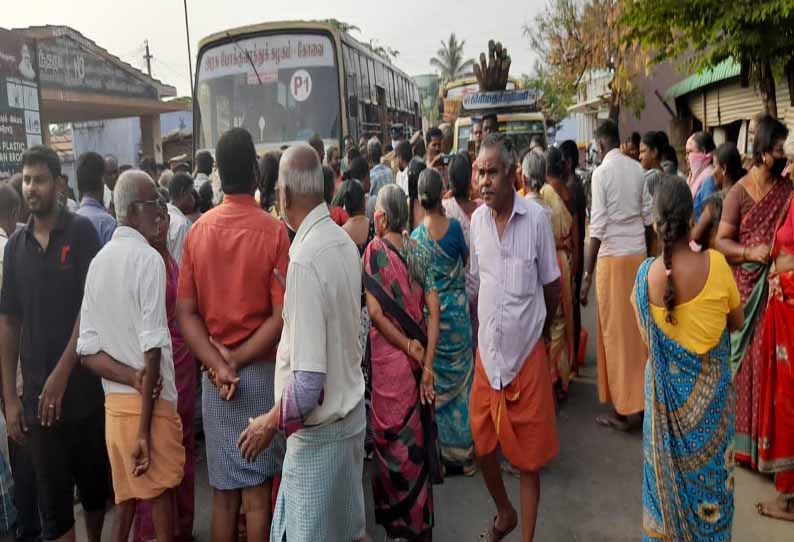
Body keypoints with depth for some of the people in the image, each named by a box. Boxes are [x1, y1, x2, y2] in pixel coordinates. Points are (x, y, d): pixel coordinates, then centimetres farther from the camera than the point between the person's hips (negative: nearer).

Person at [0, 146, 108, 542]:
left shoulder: (81, 232, -4)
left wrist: (61, 375, -14)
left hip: (84, 386, -2)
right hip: (38, 394, 2)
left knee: (94, 481, 14)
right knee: (52, 498, 8)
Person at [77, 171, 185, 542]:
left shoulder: (98, 261, 7)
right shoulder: (149, 259, -13)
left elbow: (87, 350, 5)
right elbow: (151, 348, -17)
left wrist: (130, 377, -6)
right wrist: (145, 429, -14)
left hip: (113, 401, 6)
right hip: (151, 401, -6)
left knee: (126, 497, 17)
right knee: (160, 493, 8)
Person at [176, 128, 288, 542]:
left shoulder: (198, 231, -1)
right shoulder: (272, 231, -11)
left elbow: (186, 313, -3)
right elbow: (281, 317, -15)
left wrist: (218, 364, -9)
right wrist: (236, 361, -9)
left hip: (212, 379, 3)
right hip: (260, 373, -3)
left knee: (223, 490, 15)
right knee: (256, 491, 8)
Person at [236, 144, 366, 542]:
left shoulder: (305, 259, -24)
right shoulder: (345, 242, 1)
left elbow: (308, 380, -25)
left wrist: (270, 423, -11)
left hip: (318, 432, -8)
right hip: (352, 415, 8)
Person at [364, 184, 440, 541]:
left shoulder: (375, 249, -9)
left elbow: (376, 312, -17)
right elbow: (433, 312, -6)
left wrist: (410, 348, -10)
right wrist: (426, 363, -7)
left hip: (389, 356, -3)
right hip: (417, 358, 4)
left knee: (391, 436, 11)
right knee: (416, 436, 15)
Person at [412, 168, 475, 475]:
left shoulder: (415, 236, -9)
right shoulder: (454, 227, -11)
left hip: (429, 314, 1)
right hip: (456, 310, 0)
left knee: (436, 380, 13)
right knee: (459, 378, 13)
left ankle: (440, 448, 22)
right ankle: (462, 451, 22)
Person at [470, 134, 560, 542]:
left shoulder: (537, 218, -13)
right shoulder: (477, 220, -1)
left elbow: (552, 287, -1)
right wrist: (482, 334, 14)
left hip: (527, 353, -4)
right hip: (487, 353, 4)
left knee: (529, 456, 10)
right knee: (483, 444, 16)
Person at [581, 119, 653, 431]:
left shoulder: (601, 172, -11)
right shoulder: (637, 169, 5)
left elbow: (598, 226, -14)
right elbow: (648, 217, 7)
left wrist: (587, 273, -10)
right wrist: (649, 254, 18)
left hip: (613, 256, -5)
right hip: (638, 253, 6)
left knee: (616, 332, 2)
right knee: (637, 327, 15)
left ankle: (622, 410, 10)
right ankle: (639, 396, 28)